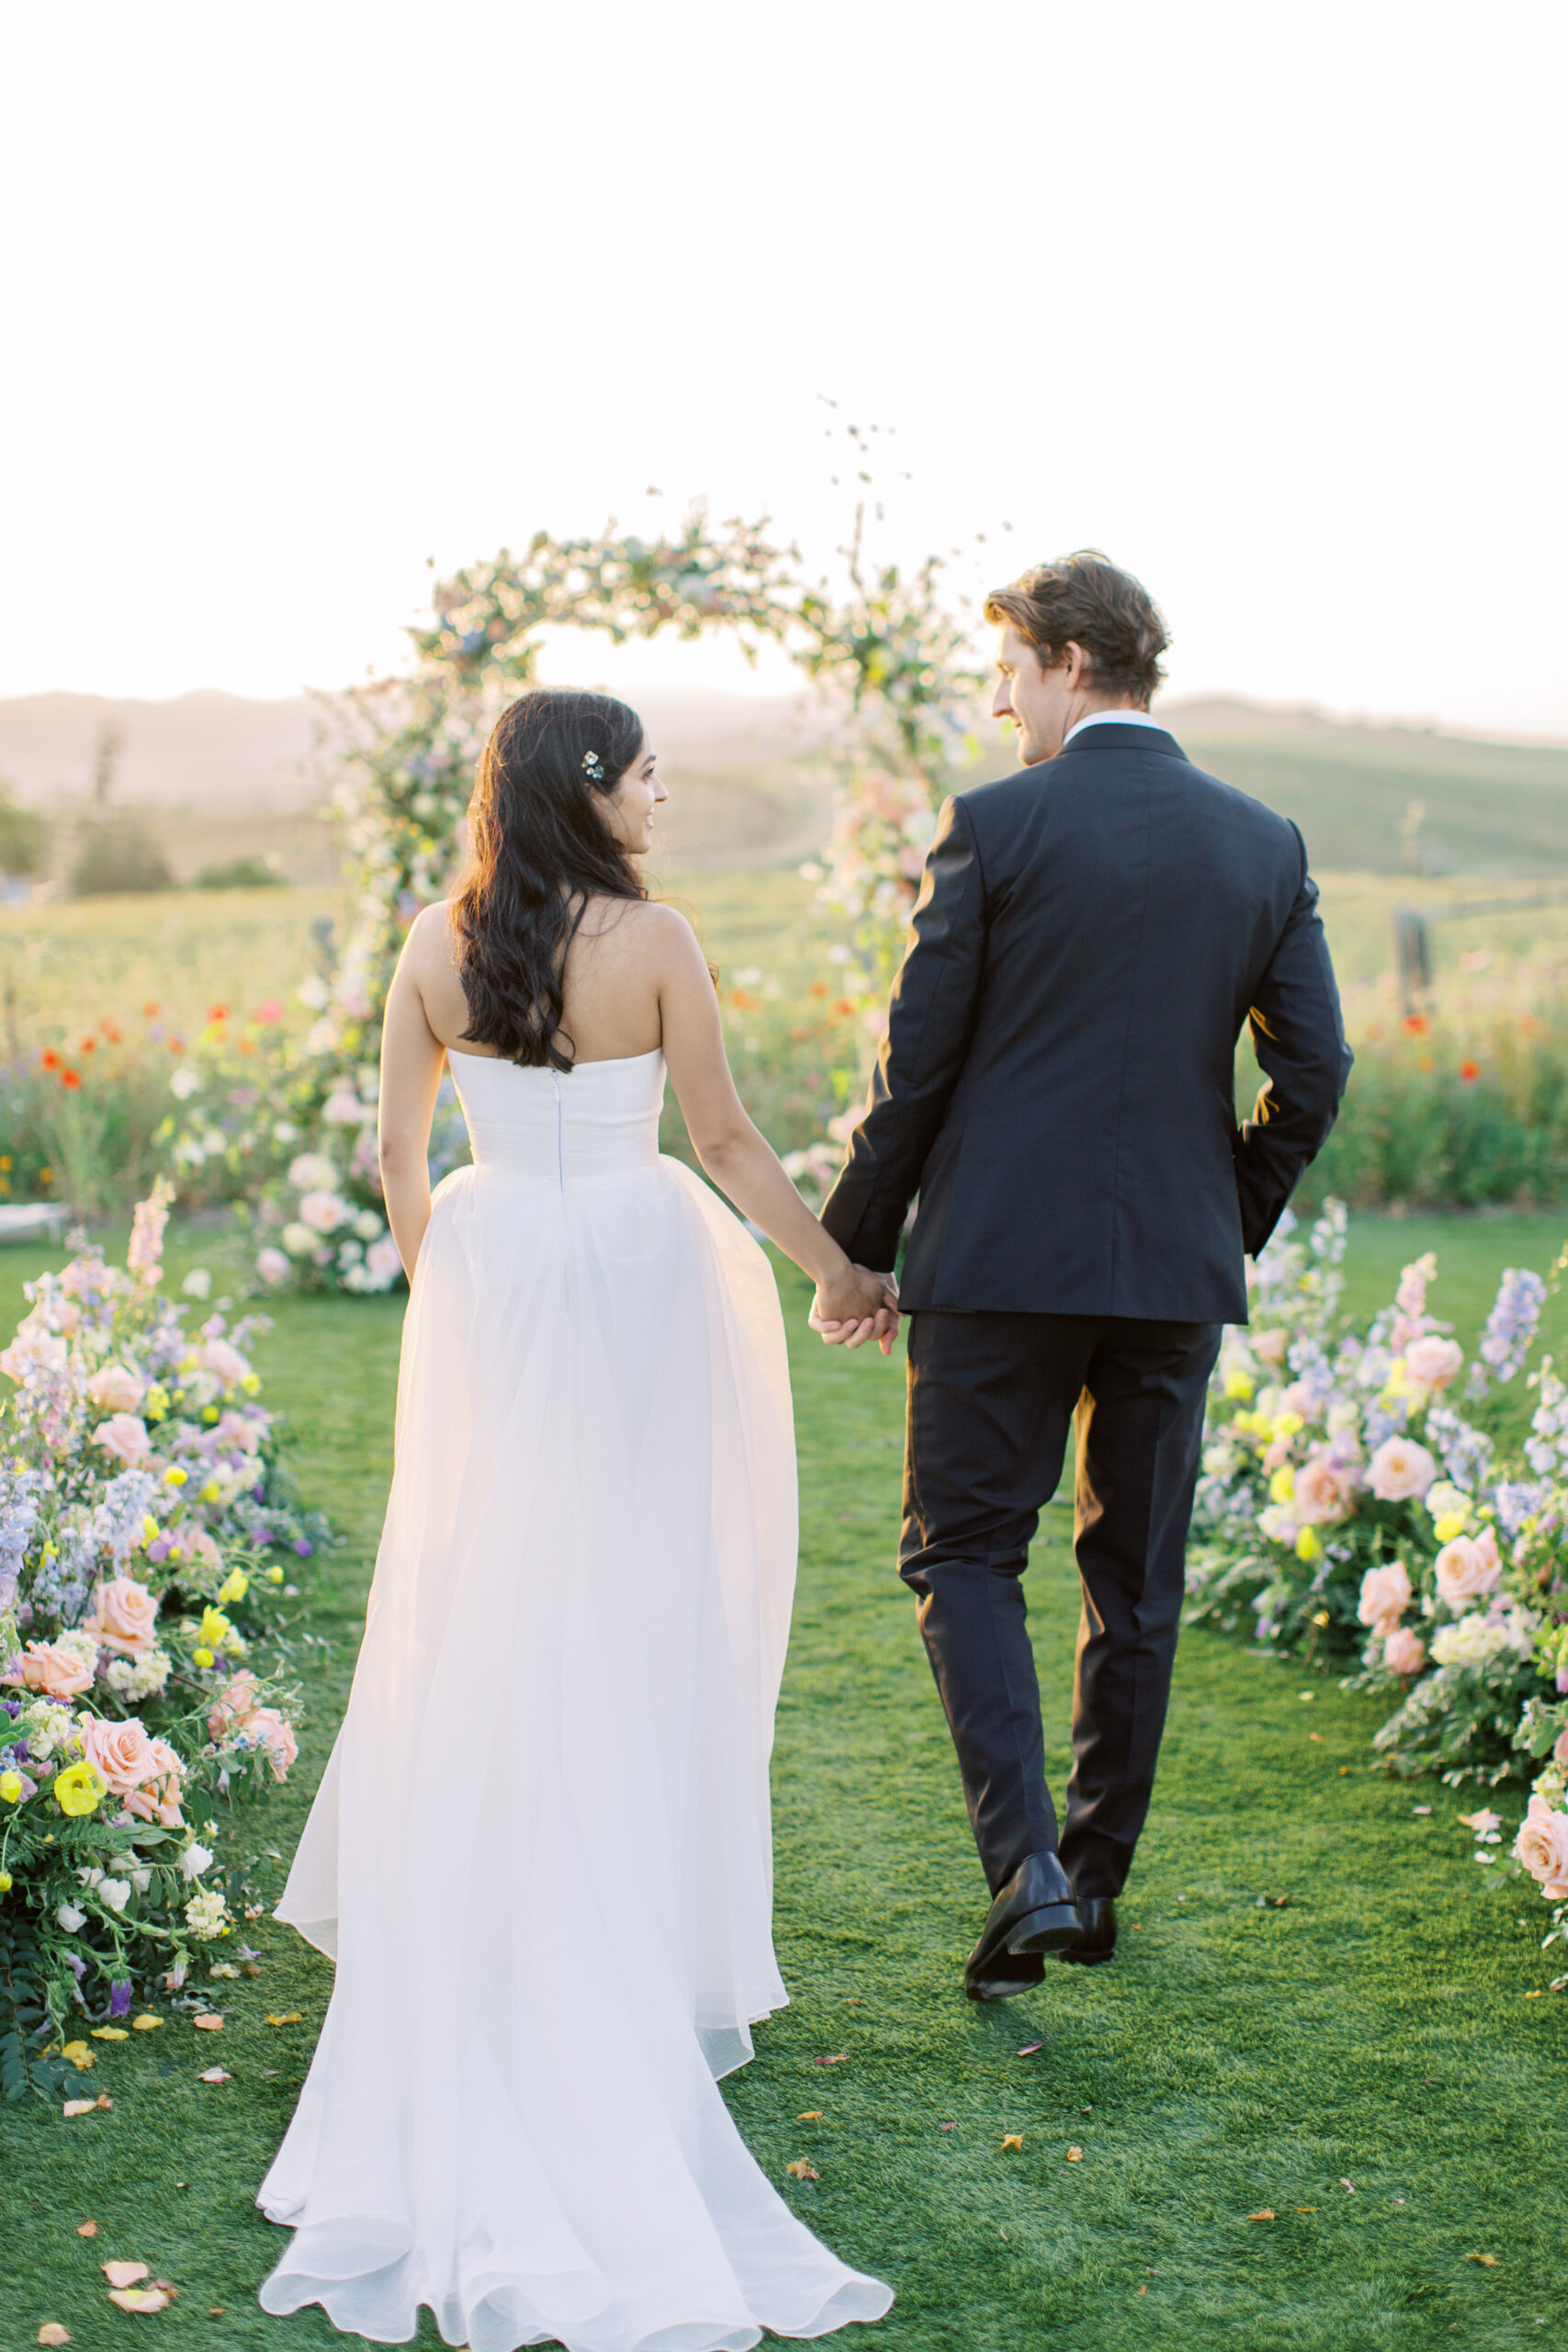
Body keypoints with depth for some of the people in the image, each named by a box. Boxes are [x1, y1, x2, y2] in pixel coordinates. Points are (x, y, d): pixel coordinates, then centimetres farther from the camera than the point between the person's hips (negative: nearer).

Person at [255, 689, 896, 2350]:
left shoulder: (436, 946, 0)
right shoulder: (653, 941, -11)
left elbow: (396, 1153, 4)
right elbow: (725, 1139, -7)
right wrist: (837, 1268, 4)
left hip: (487, 1282, 3)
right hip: (637, 1281, -3)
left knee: (482, 1613, 13)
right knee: (634, 1615, 8)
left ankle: (471, 1938, 22)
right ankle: (642, 1946, 18)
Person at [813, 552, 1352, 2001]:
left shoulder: (996, 826, -8)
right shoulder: (1265, 845, 4)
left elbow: (917, 1061, -8)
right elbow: (1314, 1073, 3)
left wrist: (857, 1245, 2)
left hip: (1004, 1255, -4)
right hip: (1180, 1267, 4)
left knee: (964, 1554, 7)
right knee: (1139, 1579, 15)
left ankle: (1028, 1866, -8)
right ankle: (1100, 1881, 24)